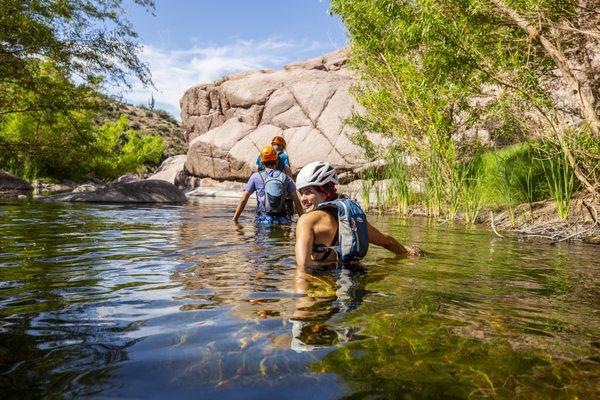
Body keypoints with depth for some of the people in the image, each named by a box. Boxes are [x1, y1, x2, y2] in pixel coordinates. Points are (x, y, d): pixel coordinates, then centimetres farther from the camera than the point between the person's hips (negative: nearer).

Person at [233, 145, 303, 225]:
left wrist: (234, 219, 12)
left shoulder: (256, 176, 7)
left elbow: (243, 200, 6)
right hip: (282, 221, 1)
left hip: (263, 220, -1)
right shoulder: (285, 178, 10)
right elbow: (297, 201, 8)